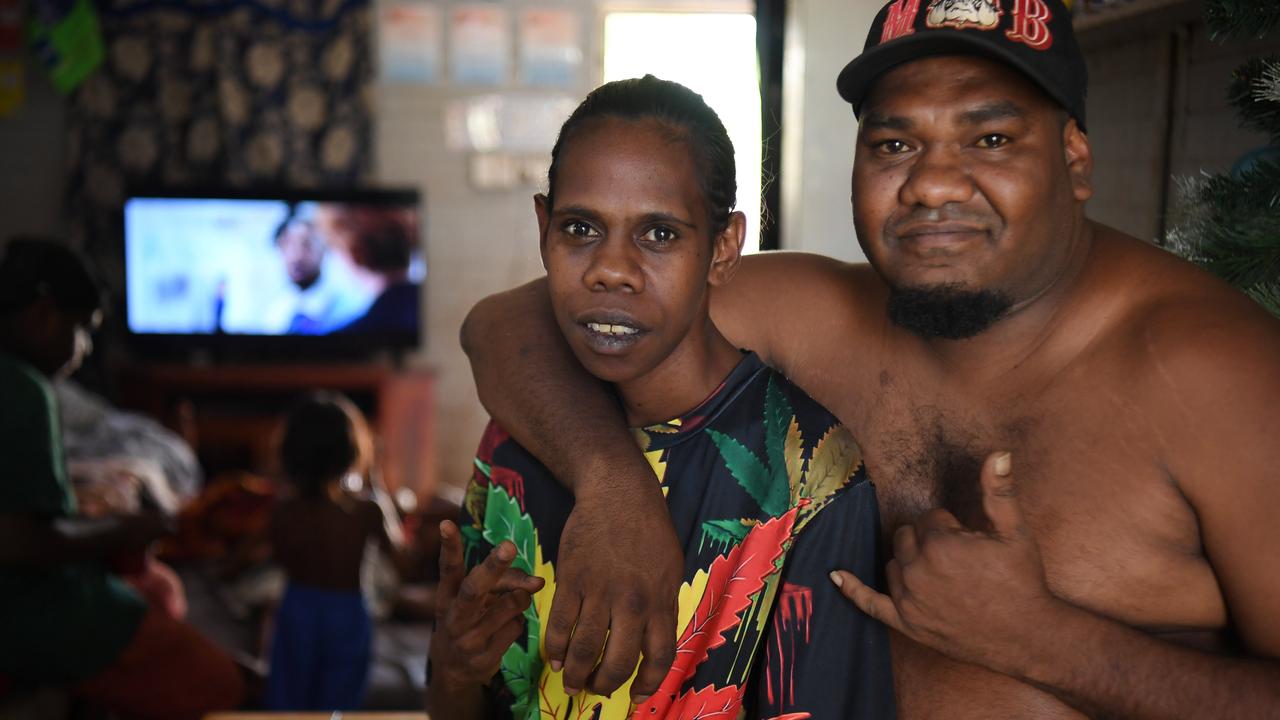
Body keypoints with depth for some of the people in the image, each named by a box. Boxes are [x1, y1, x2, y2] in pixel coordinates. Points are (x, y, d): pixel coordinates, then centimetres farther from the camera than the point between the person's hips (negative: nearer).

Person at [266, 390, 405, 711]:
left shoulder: (284, 513, -16)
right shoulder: (366, 512, -19)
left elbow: (283, 560, 1)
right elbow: (395, 548, 1)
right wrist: (387, 510, 16)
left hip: (297, 611, 1)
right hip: (346, 614, -1)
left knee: (288, 700, 16)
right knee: (337, 704, 13)